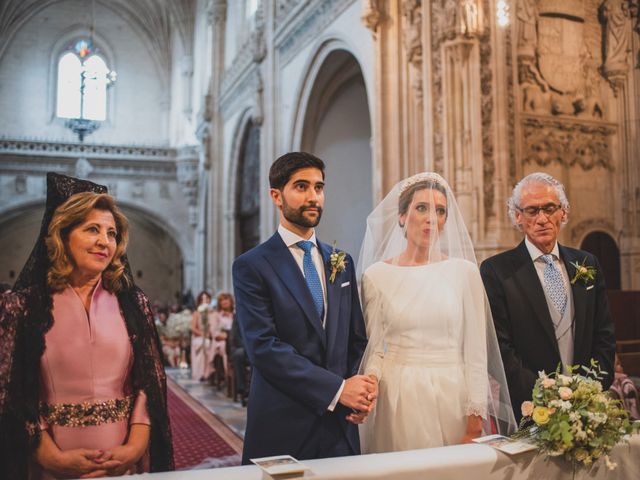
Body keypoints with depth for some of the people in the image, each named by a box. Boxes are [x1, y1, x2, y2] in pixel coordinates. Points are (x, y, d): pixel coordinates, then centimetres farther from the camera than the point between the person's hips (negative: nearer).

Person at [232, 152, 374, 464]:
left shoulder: (342, 263, 10)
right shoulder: (251, 266, -7)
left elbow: (357, 339, 13)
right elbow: (263, 346, -15)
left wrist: (362, 389, -6)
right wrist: (337, 389, -17)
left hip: (340, 425, 5)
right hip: (282, 428, -4)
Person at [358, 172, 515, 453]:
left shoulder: (464, 271, 0)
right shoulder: (377, 275, 0)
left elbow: (476, 353, 0)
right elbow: (376, 348, 3)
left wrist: (475, 423, -5)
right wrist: (370, 380, -16)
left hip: (453, 396, 1)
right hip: (397, 397, 0)